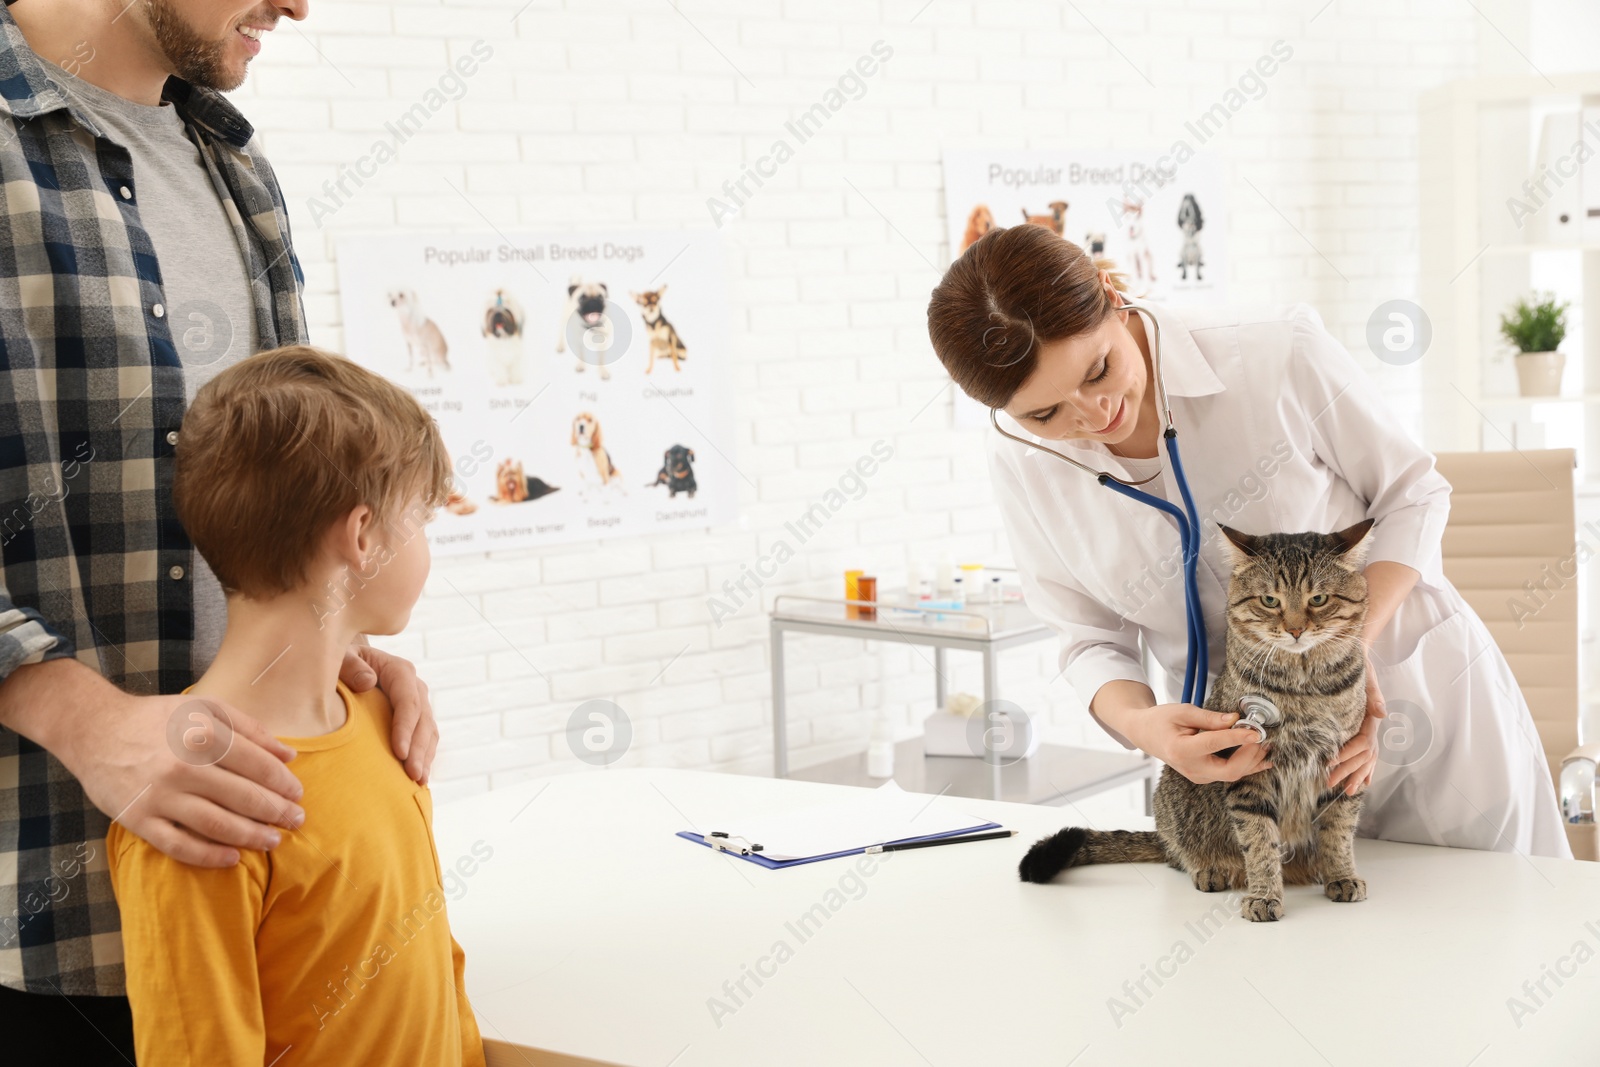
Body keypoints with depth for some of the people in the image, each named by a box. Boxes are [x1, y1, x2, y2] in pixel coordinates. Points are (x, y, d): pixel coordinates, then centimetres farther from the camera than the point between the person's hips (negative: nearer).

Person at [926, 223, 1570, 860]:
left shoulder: (1281, 355, -22)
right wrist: (1142, 726, -25)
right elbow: (1093, 640, -3)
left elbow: (1411, 495, -8)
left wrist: (1353, 643, -23)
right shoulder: (1023, 469, -12)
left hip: (1427, 698, -1)